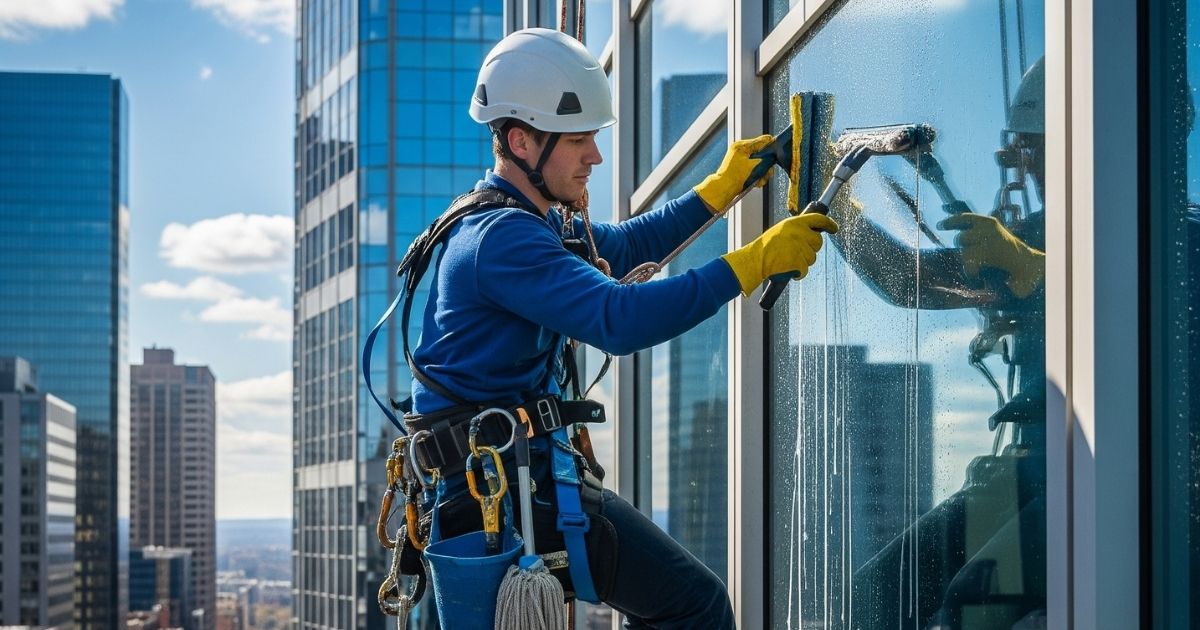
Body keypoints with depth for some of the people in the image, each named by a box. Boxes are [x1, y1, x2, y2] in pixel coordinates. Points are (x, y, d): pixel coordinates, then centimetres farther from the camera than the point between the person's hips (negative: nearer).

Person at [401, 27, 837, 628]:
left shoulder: (520, 219, 15)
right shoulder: (503, 236, -20)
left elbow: (623, 246, 29)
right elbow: (619, 319, -31)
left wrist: (722, 187, 22)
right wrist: (755, 261, -28)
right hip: (508, 481, -11)